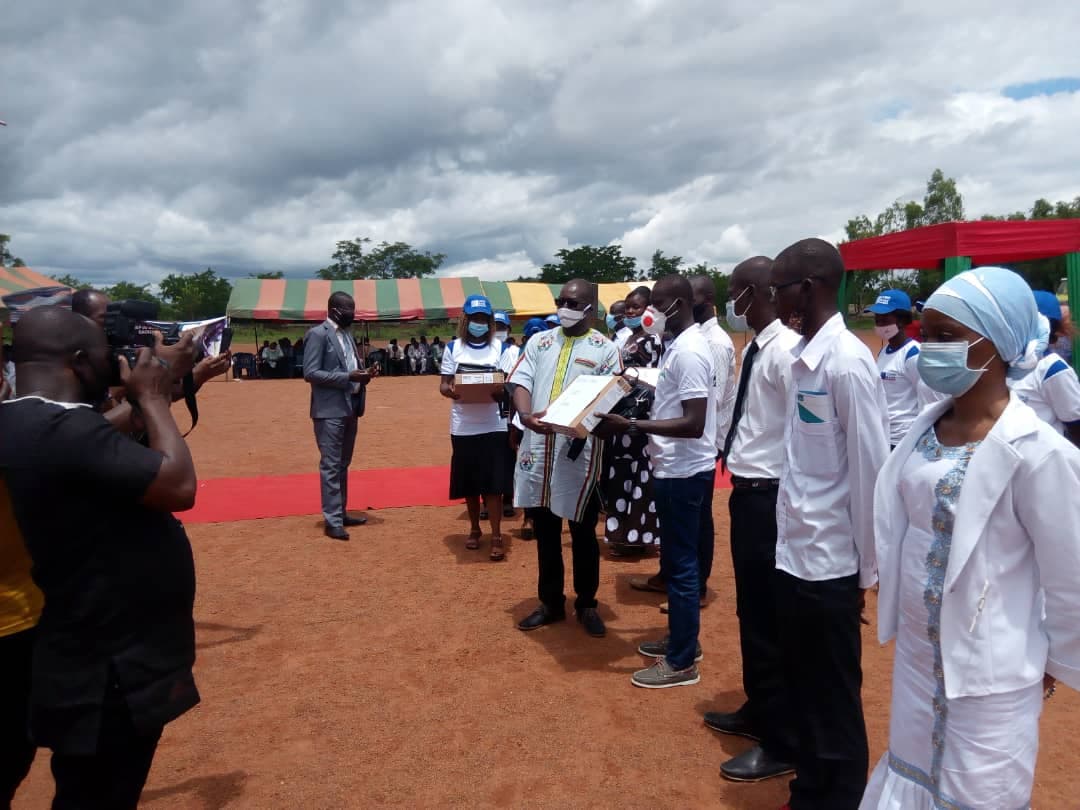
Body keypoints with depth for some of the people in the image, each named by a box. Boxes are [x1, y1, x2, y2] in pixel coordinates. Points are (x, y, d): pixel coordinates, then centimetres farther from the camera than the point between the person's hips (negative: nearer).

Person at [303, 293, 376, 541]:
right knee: (331, 466, -5)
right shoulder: (317, 334, -11)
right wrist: (348, 377, -22)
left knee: (343, 465, 14)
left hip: (349, 408, 9)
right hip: (330, 410, -9)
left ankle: (341, 512, 24)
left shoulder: (347, 334, 15)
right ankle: (332, 521, -2)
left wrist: (363, 374, -1)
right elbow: (310, 373, -17)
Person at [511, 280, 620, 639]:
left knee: (583, 534, 9)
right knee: (545, 532, 14)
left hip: (579, 452, -3)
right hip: (537, 449, 4)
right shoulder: (539, 342, 11)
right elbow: (520, 382, 1)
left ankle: (586, 604, 26)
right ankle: (551, 602, 29)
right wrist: (526, 415, -20)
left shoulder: (605, 349, 1)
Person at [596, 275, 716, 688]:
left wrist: (631, 425, -27)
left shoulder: (689, 352, -21)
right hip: (676, 469, 10)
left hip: (684, 473, -10)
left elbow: (694, 424, -27)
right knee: (679, 559, 19)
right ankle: (683, 639, 34)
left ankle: (682, 662, 12)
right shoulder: (679, 345, 11)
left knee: (681, 563, -1)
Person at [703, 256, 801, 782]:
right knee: (752, 611, 22)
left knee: (769, 618, 3)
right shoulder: (758, 348, 11)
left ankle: (781, 742, 20)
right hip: (748, 490, 10)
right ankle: (758, 711, 41)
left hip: (768, 496, -10)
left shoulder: (785, 351, -19)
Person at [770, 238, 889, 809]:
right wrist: (790, 540, 10)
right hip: (795, 553, 8)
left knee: (834, 705, 10)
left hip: (829, 563, -8)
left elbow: (870, 471, -16)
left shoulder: (848, 361, -18)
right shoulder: (804, 357, 7)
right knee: (803, 693, 21)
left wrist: (865, 569, -11)